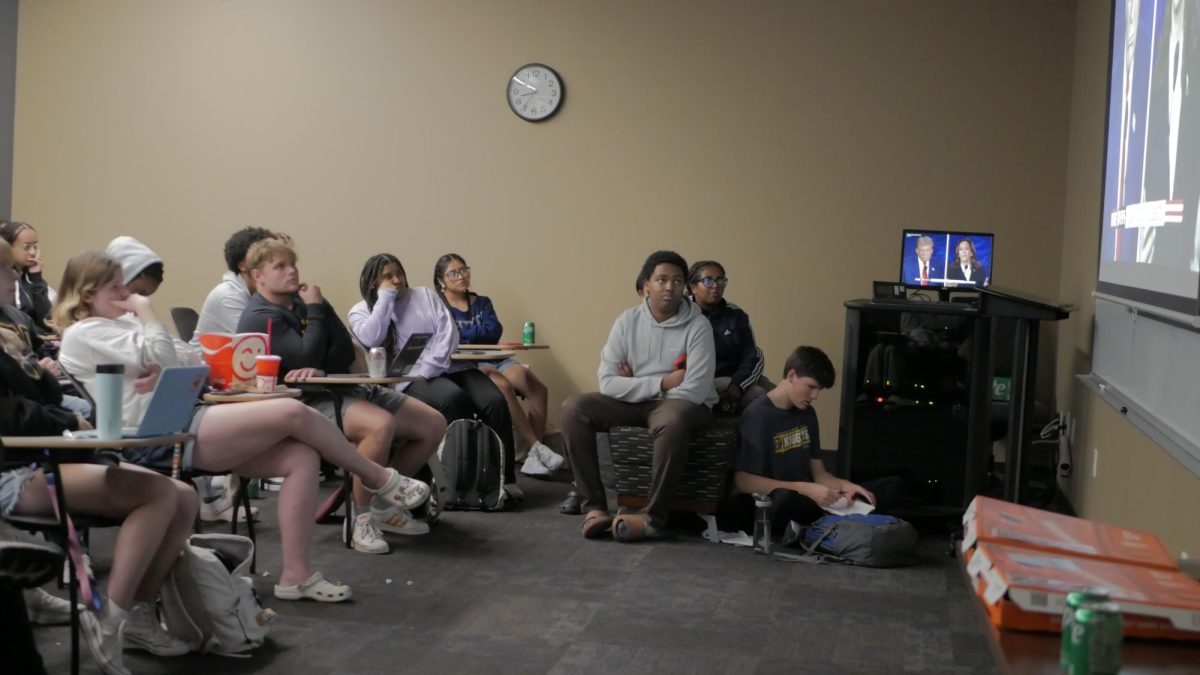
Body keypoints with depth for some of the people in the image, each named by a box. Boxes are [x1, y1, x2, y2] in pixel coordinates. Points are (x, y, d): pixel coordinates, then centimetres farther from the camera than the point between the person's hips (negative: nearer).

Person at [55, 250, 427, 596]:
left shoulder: (120, 322, 23)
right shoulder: (83, 334, -4)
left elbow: (189, 361, 15)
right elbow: (161, 357, -17)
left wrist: (166, 373, -7)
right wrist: (145, 309, -1)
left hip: (180, 422, 10)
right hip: (161, 438, -10)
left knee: (301, 456, -9)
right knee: (292, 412, -19)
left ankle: (295, 575, -10)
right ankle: (381, 480, 0)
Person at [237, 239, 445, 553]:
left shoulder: (303, 300, 14)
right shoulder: (259, 319, -7)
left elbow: (345, 355, 4)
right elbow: (307, 358, -20)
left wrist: (318, 371, -17)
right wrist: (314, 310, -9)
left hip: (345, 388, 8)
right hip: (309, 401, -8)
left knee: (433, 424, -1)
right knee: (382, 425, -36)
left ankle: (383, 502, 11)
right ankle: (362, 517, -18)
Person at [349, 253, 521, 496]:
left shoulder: (425, 296, 17)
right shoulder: (361, 311, 11)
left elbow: (448, 332, 4)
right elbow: (371, 340, -11)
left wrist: (428, 369, -11)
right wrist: (385, 298, -3)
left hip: (449, 367, 4)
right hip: (409, 379, -3)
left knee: (494, 401, -24)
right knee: (454, 398, -36)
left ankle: (504, 477, -19)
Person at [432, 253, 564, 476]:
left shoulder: (482, 302, 21)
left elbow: (495, 331, 3)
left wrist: (460, 332, -1)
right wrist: (479, 332, -7)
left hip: (493, 359, 5)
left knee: (538, 389, -24)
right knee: (503, 385, -36)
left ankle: (532, 454, -30)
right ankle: (535, 448, -34)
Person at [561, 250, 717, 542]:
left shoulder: (697, 326, -11)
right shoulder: (628, 320, -2)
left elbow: (695, 392, -18)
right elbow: (607, 382, -9)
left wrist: (636, 384, -10)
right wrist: (661, 383, -18)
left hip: (681, 404, -4)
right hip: (634, 403, 4)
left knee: (672, 420, -40)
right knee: (574, 408, -18)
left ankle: (654, 517, -28)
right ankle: (594, 506, -19)